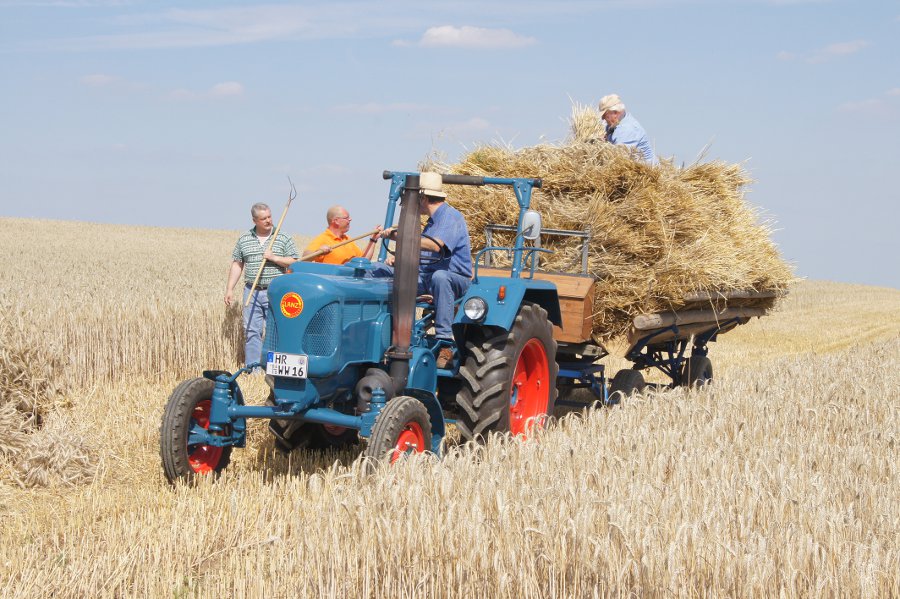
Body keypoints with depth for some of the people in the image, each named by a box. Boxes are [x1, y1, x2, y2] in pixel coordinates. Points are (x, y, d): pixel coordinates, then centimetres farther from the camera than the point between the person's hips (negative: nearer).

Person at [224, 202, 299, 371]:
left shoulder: (283, 239, 3)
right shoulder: (244, 240, 10)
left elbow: (294, 263, 0)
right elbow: (236, 265, 12)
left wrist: (274, 258, -13)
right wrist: (229, 289, 6)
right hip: (252, 292, 2)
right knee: (251, 331, -1)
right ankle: (253, 370, 4)